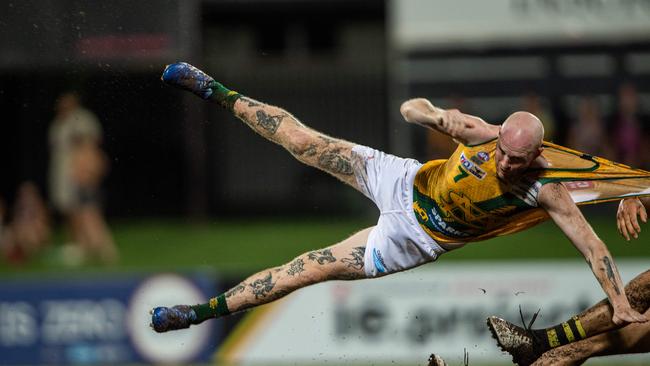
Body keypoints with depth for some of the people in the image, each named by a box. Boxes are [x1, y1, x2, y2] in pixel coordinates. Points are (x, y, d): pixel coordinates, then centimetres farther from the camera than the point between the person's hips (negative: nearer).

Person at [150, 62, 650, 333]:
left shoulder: (547, 189, -29)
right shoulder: (482, 134, -23)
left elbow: (592, 246, -26)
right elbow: (410, 108, -11)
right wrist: (431, 113, -34)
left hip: (415, 240, -2)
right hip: (407, 182, 2)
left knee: (313, 267, -8)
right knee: (299, 140, 2)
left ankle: (207, 310, 3)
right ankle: (216, 93, 25)